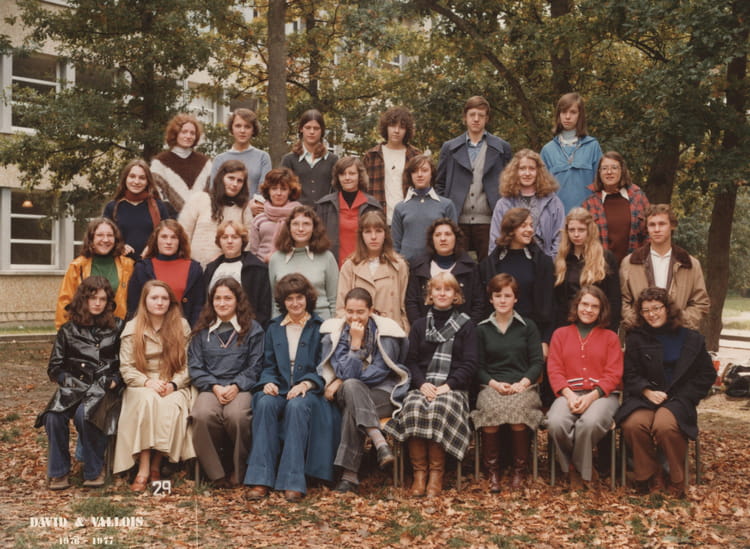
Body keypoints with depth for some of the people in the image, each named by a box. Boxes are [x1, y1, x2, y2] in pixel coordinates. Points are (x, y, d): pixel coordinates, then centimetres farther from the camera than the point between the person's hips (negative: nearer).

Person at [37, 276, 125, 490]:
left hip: (104, 390, -2)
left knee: (84, 414, -34)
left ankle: (95, 470, -11)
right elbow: (54, 367, 14)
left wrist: (114, 381, -10)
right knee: (53, 416, -30)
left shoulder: (117, 327, 10)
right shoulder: (68, 330, 14)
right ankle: (58, 472, -10)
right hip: (72, 388, 2)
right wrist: (70, 381, -4)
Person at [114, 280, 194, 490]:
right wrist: (148, 382, -17)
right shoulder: (132, 328, 5)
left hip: (174, 388, 0)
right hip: (141, 387, 0)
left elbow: (188, 365, 3)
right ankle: (143, 468, -32)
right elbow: (126, 367, 0)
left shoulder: (182, 326, 6)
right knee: (149, 400, -35)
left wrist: (173, 384, -15)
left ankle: (156, 465, -20)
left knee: (171, 406, -34)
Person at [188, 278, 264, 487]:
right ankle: (216, 473, -15)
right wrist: (215, 387, -9)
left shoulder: (252, 329, 11)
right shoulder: (202, 330, 17)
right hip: (210, 387, 2)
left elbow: (255, 366, 4)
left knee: (236, 415, -36)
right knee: (202, 415, -33)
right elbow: (195, 366, 8)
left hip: (240, 388, -2)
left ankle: (239, 472, -12)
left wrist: (235, 386, -12)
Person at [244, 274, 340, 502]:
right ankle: (261, 479, -33)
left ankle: (293, 482, -36)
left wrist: (306, 383, -16)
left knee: (297, 406, -37)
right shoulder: (274, 328, 18)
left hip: (308, 390, -3)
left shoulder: (320, 328, 7)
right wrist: (269, 382, -7)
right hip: (280, 388, 3)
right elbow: (268, 365, 15)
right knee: (265, 403, -31)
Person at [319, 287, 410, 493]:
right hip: (350, 393, 2)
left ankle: (350, 475, -32)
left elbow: (380, 371, -10)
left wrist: (342, 382, -12)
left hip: (384, 394, -2)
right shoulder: (335, 332, 1)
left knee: (351, 409, -33)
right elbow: (347, 373, -9)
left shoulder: (385, 331, -4)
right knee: (351, 386, -36)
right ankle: (380, 444, -46)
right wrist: (355, 342, -17)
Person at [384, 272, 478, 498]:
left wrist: (448, 385, -12)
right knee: (413, 407, -31)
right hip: (423, 386, 2)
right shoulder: (419, 326, 20)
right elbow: (411, 361, 11)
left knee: (439, 409, -34)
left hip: (453, 388, -2)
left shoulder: (466, 326, 12)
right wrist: (422, 383, -9)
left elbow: (470, 364, 3)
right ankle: (419, 473, -25)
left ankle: (436, 473, -23)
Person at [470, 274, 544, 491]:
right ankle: (492, 470, -21)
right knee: (491, 408, -35)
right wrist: (494, 383, -9)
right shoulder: (481, 329, 16)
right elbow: (478, 367, 10)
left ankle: (519, 469, -18)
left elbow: (537, 362, 7)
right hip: (491, 386, 1)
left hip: (523, 386, 0)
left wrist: (522, 383, -11)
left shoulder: (528, 326, 15)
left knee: (517, 407, -36)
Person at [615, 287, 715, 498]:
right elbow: (630, 375, 8)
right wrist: (648, 392, -12)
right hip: (644, 397, 1)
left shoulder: (691, 339, 11)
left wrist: (682, 397, -2)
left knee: (665, 425, -35)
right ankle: (651, 478, -12)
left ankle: (677, 481, -11)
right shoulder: (636, 338, 12)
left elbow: (707, 374, 12)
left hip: (678, 399, -1)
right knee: (633, 424, -33)